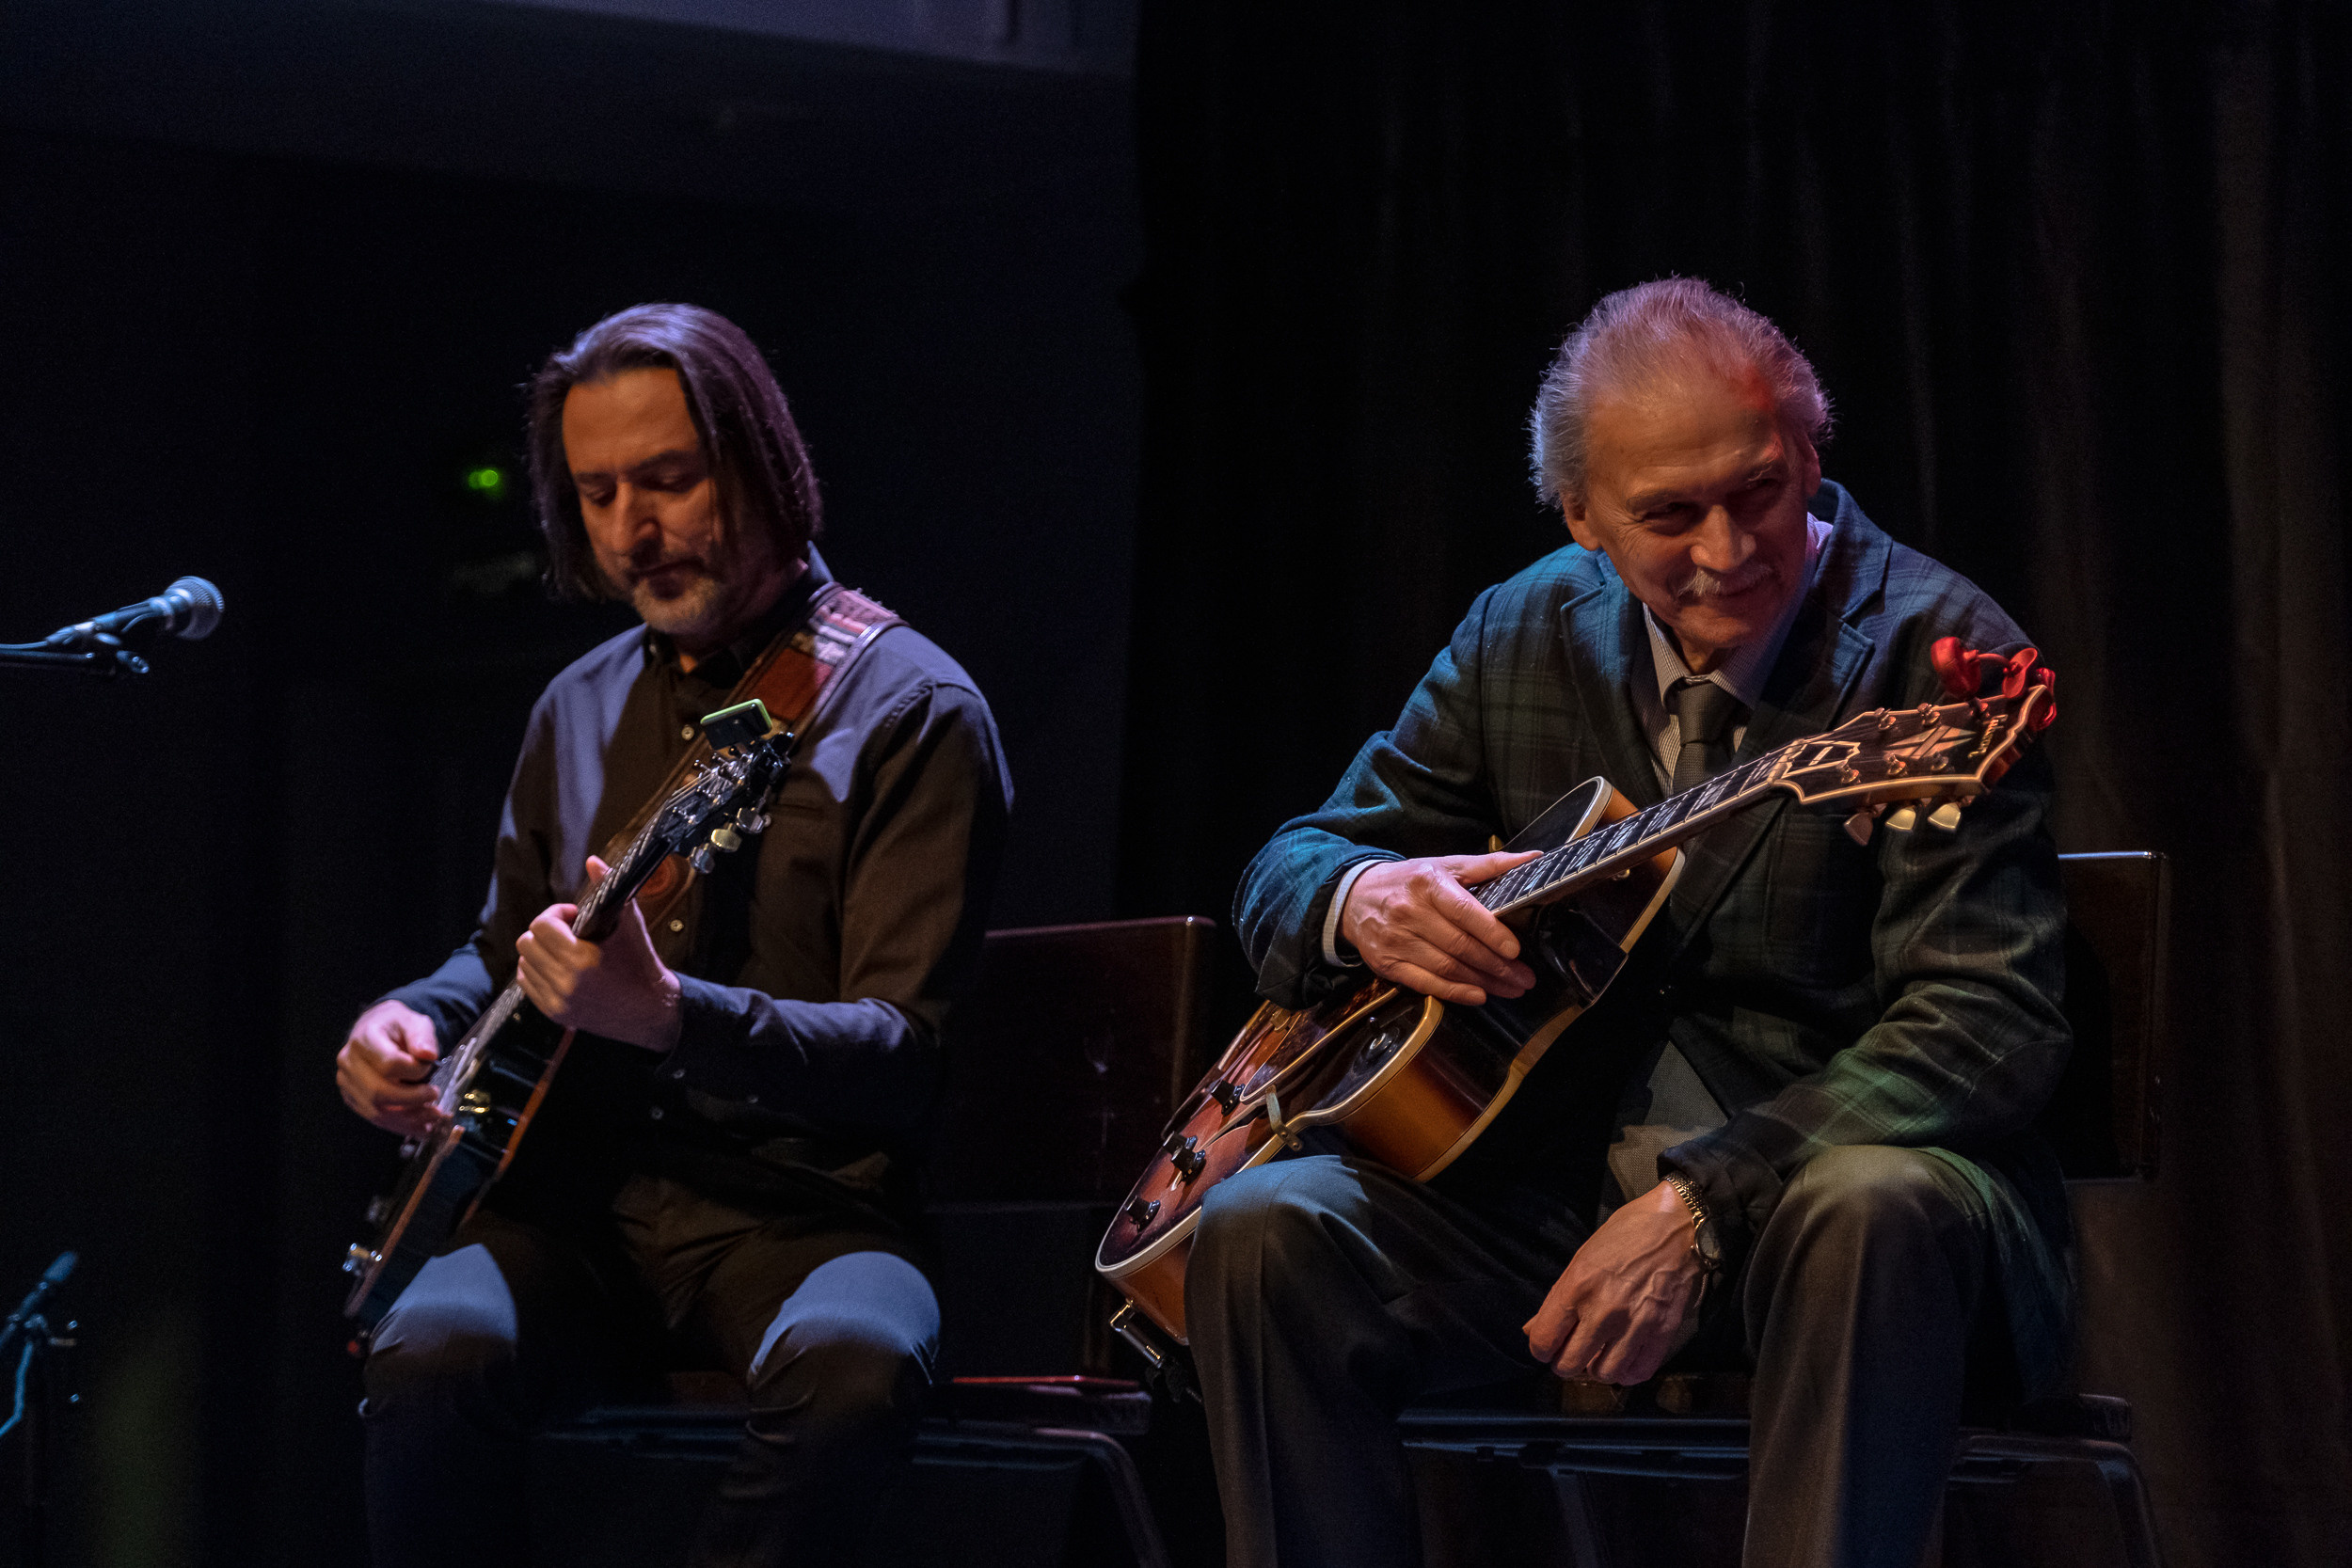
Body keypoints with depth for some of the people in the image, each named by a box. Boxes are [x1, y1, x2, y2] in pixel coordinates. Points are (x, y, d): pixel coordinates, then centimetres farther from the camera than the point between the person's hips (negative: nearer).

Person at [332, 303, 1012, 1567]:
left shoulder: (908, 708, -3)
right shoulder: (581, 708, 16)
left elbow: (902, 1058, -12)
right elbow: (500, 951, 31)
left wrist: (669, 1017, -29)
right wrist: (415, 1022, 6)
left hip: (799, 1212, -4)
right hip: (583, 1203, 4)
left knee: (855, 1359, -38)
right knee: (432, 1355, -29)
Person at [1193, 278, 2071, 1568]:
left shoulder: (1935, 652, -11)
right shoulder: (1524, 636, 7)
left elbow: (1989, 1022, -21)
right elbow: (1286, 866, 14)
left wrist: (1700, 1205, -30)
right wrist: (1361, 901, -14)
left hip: (1818, 1172, -4)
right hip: (1554, 1188, 4)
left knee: (1878, 1208, -38)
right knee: (1262, 1231, -19)